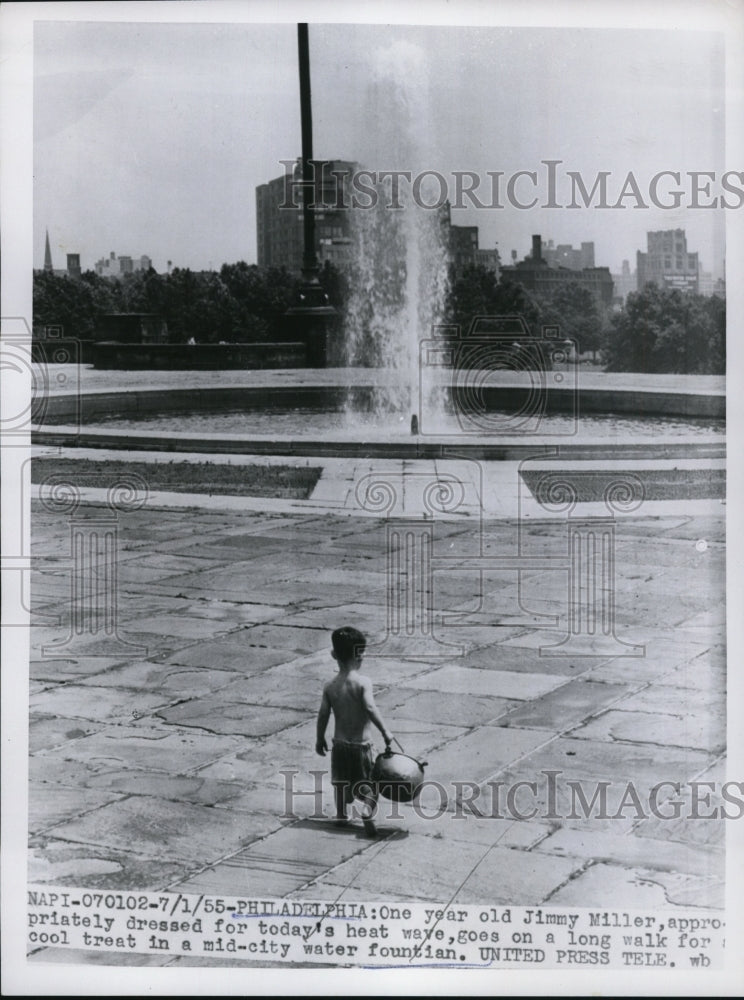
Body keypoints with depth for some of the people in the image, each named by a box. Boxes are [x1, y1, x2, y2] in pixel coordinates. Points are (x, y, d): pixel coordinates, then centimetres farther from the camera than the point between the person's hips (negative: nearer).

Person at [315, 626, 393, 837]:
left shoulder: (330, 687, -4)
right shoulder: (363, 682, -16)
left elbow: (323, 714, -1)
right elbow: (371, 709, -25)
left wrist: (320, 739, 12)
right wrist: (385, 731, -18)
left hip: (340, 744, 4)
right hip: (361, 744, -4)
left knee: (340, 782, 21)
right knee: (369, 784, 5)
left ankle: (341, 815, 30)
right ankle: (367, 811, -17)